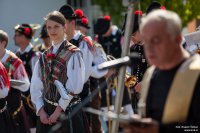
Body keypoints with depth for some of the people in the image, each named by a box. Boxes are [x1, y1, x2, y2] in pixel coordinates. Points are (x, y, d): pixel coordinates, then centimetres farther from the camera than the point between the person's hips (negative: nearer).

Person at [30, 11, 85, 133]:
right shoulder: (44, 57, 9)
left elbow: (74, 87, -15)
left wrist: (59, 110, -14)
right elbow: (36, 87, 6)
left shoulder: (73, 54, -8)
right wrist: (41, 111, -5)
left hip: (67, 111, -5)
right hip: (46, 112, 5)